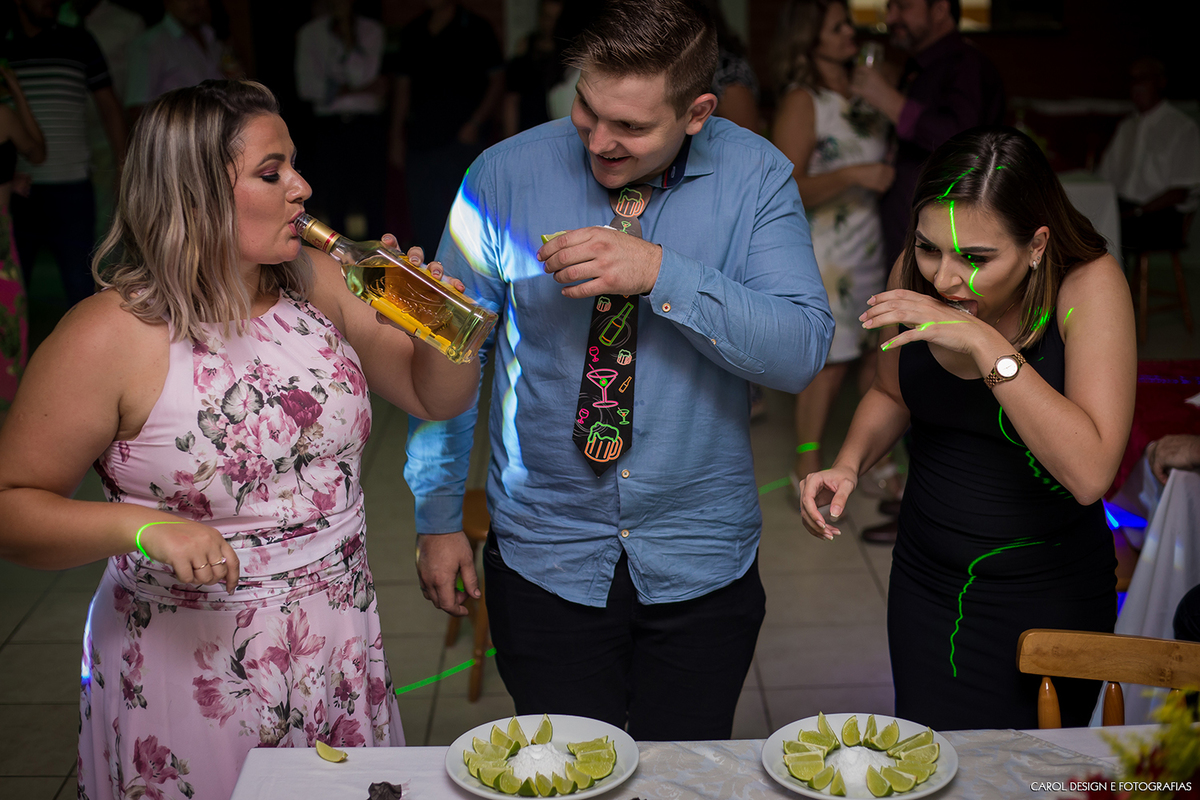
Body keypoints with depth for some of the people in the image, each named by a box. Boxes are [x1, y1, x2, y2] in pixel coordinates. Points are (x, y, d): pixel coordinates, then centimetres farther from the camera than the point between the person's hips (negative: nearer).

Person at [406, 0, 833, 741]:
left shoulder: (755, 176, -8)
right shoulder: (505, 175, -8)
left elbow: (803, 351, -16)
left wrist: (661, 273, -28)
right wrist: (438, 515, 0)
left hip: (701, 564, 1)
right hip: (546, 561, 0)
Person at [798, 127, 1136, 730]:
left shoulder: (1089, 285, -20)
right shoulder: (914, 274, -9)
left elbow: (1090, 473, -31)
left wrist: (987, 344, -34)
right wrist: (849, 463, -8)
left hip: (1048, 596, -3)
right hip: (925, 582, 4)